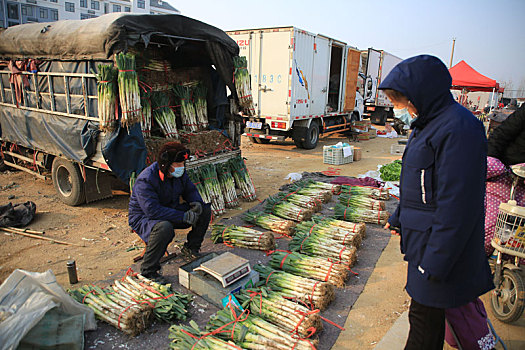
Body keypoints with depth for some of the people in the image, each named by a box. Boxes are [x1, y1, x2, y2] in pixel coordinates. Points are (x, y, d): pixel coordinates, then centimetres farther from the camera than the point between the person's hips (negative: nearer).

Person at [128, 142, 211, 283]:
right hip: (144, 218, -7)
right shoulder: (145, 181, -29)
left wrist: (197, 202, -16)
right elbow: (153, 210, -36)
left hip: (171, 211, 7)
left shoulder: (179, 173, -5)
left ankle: (190, 248, 10)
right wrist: (183, 216, -37)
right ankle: (148, 270, -20)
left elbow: (190, 190, 8)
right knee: (164, 228, -42)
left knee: (205, 209, -5)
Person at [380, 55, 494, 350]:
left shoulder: (458, 129, -22)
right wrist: (398, 217, 27)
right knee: (428, 315, 22)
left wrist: (435, 262, -21)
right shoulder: (430, 124, 11)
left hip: (442, 245, -9)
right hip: (424, 240, 9)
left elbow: (457, 205, -25)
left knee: (425, 318, 5)